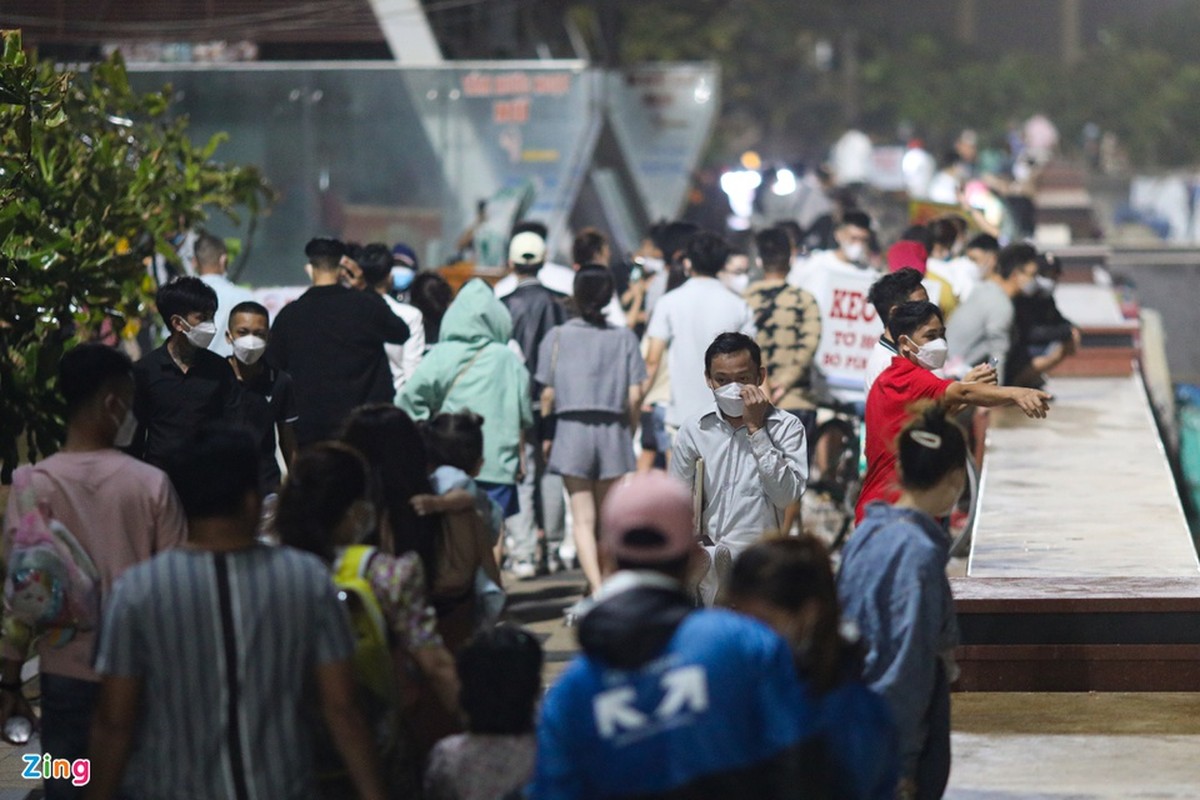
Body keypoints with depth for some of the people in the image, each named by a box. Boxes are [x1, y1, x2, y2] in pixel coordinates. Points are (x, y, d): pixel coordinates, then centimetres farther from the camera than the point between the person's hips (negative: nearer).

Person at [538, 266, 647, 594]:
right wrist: (628, 433, 11)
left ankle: (597, 588, -18)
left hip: (572, 429, -1)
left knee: (582, 518, -3)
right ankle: (603, 580, 20)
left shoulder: (558, 337, 1)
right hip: (613, 430, 1)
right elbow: (634, 396, -2)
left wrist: (546, 437, 10)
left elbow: (548, 394, -1)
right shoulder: (624, 337, 2)